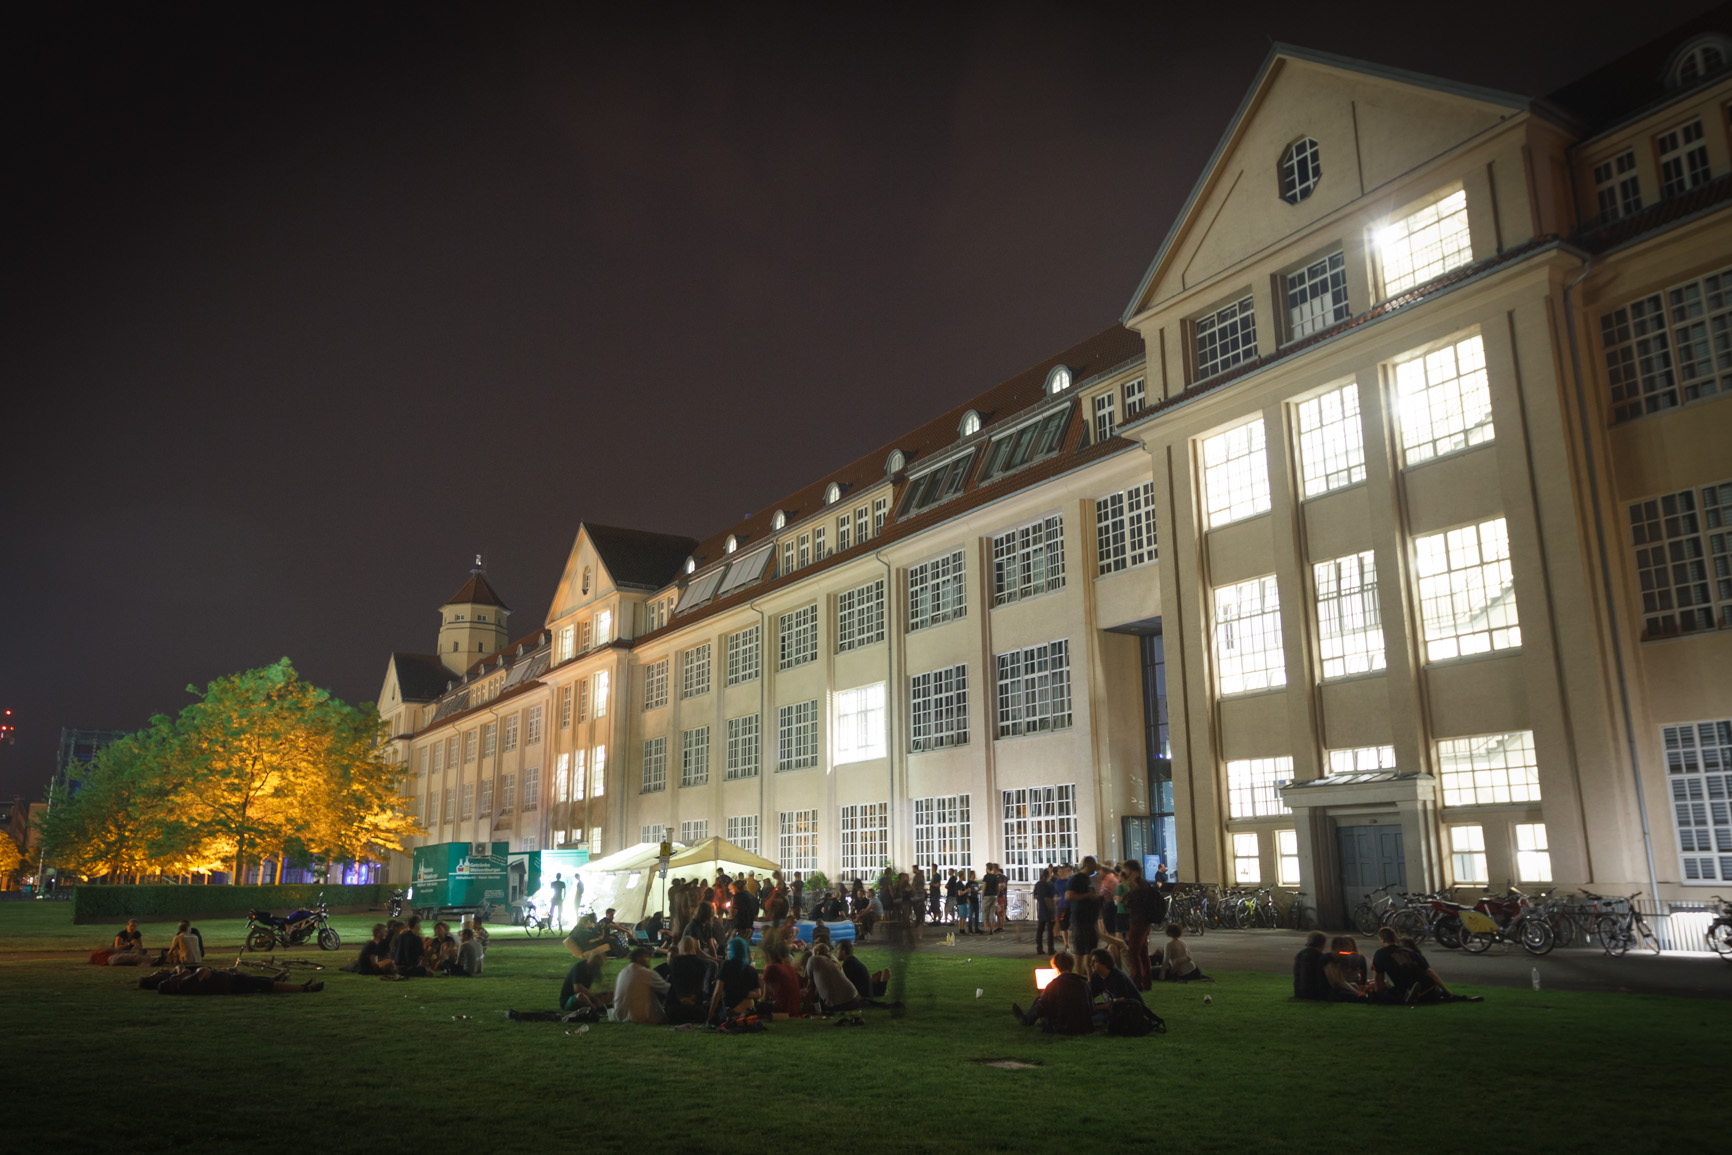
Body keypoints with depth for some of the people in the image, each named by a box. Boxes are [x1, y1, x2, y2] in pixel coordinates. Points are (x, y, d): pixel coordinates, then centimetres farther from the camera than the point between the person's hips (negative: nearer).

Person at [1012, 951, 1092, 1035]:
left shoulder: (1053, 985, -13)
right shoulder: (1084, 983, -2)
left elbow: (1041, 1010, -7)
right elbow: (1091, 1010, 8)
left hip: (1062, 1029, -5)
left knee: (1038, 1001, 15)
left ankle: (1026, 1021, 43)